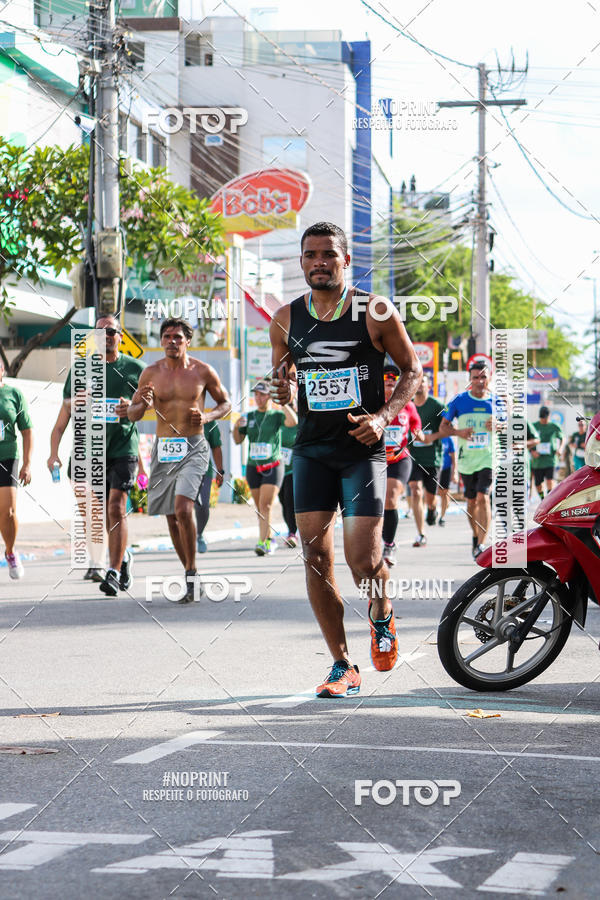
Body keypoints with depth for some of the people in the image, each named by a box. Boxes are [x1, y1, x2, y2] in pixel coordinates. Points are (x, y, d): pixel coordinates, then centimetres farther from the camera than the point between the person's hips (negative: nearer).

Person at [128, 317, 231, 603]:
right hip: (163, 449, 3)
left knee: (183, 509, -21)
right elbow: (132, 415, 9)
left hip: (193, 449, -3)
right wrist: (142, 404, -14)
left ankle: (191, 574, -10)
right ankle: (191, 573, 24)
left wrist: (207, 416, -9)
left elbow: (225, 403, 11)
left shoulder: (203, 371, -1)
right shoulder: (151, 373, 3)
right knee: (172, 517, 9)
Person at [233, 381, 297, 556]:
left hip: (273, 466, -5)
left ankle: (263, 543, -20)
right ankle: (269, 540, 23)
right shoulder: (249, 417, 11)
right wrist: (236, 427, -7)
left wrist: (283, 403, -21)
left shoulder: (277, 415, -1)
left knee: (266, 505, -15)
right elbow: (238, 440, 13)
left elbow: (293, 422, -20)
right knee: (260, 508, 9)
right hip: (253, 467, 5)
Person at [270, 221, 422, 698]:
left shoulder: (376, 312, -4)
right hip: (311, 449, 3)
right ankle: (343, 667, 8)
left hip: (362, 448, -3)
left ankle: (383, 618, 22)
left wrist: (383, 416, -11)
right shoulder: (286, 319, 6)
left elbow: (412, 368, 3)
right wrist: (281, 389, -6)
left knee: (363, 558, -13)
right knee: (315, 558, -3)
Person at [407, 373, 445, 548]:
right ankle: (421, 535, -15)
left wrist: (433, 437, -19)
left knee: (430, 499, 6)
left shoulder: (437, 406, -3)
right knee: (416, 492, -17)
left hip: (432, 458, -2)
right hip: (413, 458, 2)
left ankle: (432, 510, 45)